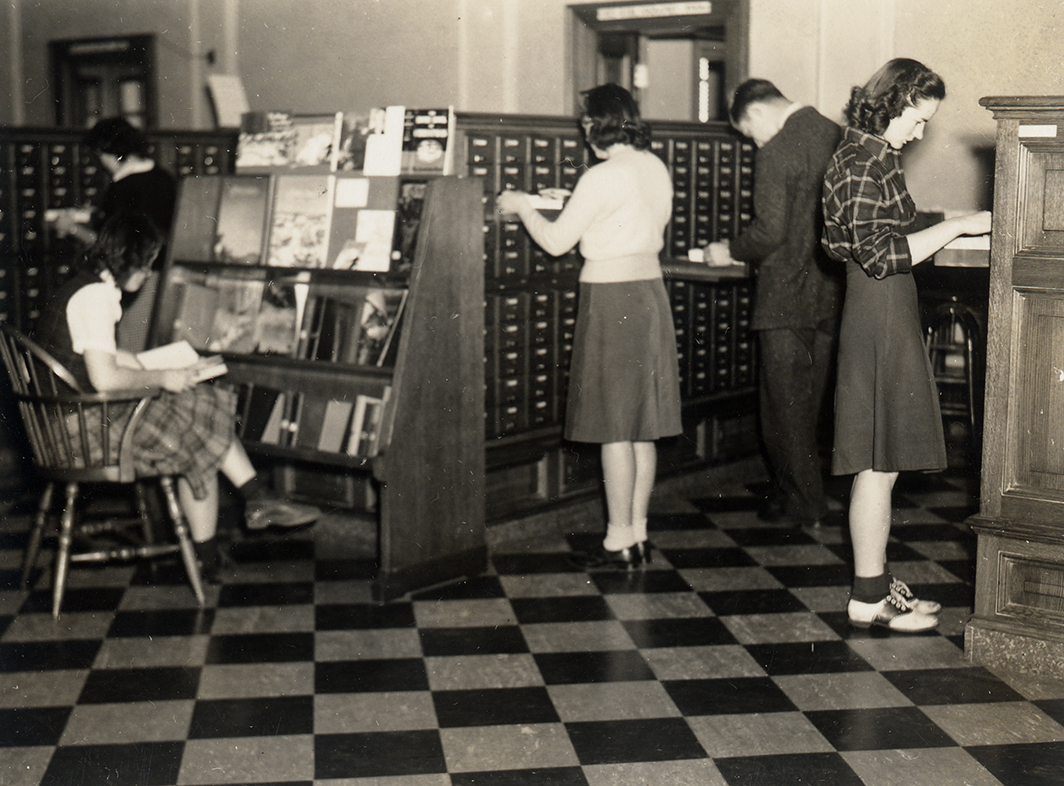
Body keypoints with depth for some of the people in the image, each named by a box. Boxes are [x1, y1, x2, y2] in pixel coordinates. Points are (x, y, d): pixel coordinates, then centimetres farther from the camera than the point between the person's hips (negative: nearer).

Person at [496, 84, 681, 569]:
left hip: (610, 297, -8)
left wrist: (521, 206, 8)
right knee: (642, 426, 12)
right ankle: (639, 535, 19)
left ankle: (620, 542, 4)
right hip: (650, 290, 8)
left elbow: (556, 241, -10)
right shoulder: (656, 168, 8)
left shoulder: (602, 178, -16)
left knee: (613, 427, -2)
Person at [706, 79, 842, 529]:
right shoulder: (836, 137, 6)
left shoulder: (777, 153, -17)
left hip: (786, 298, -8)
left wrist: (731, 252, -3)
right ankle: (795, 492, 28)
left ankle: (805, 506, 12)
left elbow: (769, 232, -21)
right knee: (811, 403, 17)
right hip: (831, 294, 8)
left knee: (785, 406, 5)